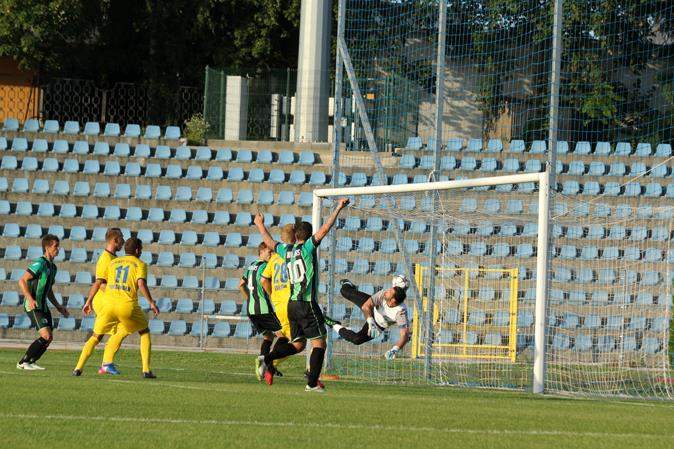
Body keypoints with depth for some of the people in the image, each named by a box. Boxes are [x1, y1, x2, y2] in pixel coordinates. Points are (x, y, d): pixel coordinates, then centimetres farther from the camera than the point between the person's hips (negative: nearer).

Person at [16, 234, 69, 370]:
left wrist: (59, 307, 23)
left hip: (43, 306, 9)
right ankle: (23, 362, -7)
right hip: (32, 306, -9)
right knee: (46, 336, -17)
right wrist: (30, 299, -31)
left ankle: (30, 362, 16)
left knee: (49, 338, 6)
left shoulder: (52, 267, 15)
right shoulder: (40, 264, -14)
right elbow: (22, 281, -19)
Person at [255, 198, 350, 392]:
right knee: (319, 343, 0)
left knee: (298, 344, 15)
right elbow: (324, 229, -15)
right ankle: (312, 383, -4)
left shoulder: (287, 250, 10)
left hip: (292, 303, 7)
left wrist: (260, 225, 44)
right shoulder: (307, 248, -7)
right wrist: (338, 208, -12)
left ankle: (267, 359, -4)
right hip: (307, 303, -7)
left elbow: (269, 242, 27)